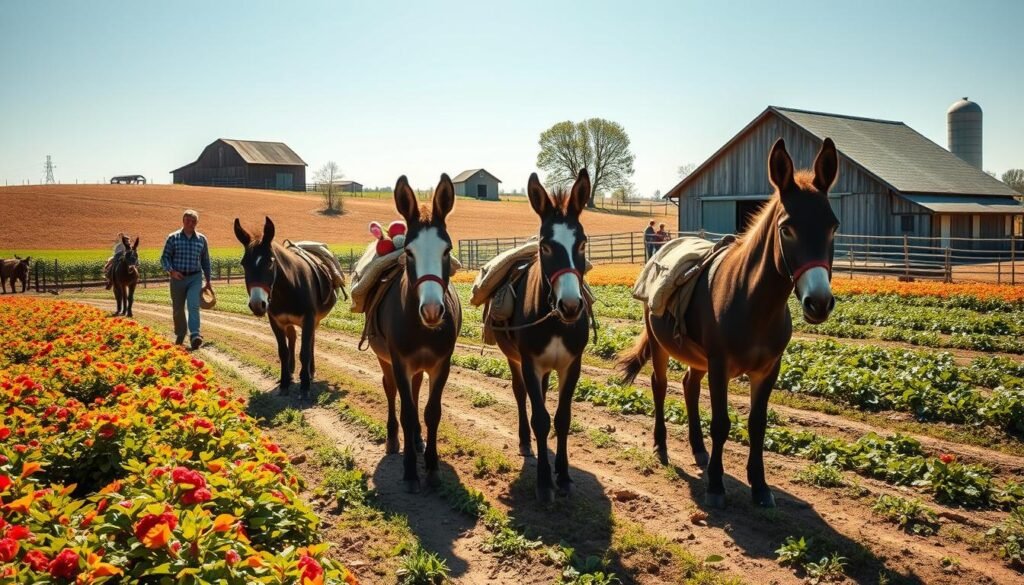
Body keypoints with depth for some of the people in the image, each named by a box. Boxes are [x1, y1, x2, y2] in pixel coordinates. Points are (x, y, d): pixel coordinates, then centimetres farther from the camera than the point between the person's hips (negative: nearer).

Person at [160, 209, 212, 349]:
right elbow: (164, 257, 0)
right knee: (178, 309, 9)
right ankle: (180, 335, 28)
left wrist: (208, 281, 14)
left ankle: (195, 335, -27)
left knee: (193, 305, -18)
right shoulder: (173, 238, 0)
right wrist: (171, 271, -18)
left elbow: (205, 261, 12)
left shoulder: (202, 239, 5)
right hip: (178, 278, 0)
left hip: (195, 278, 0)